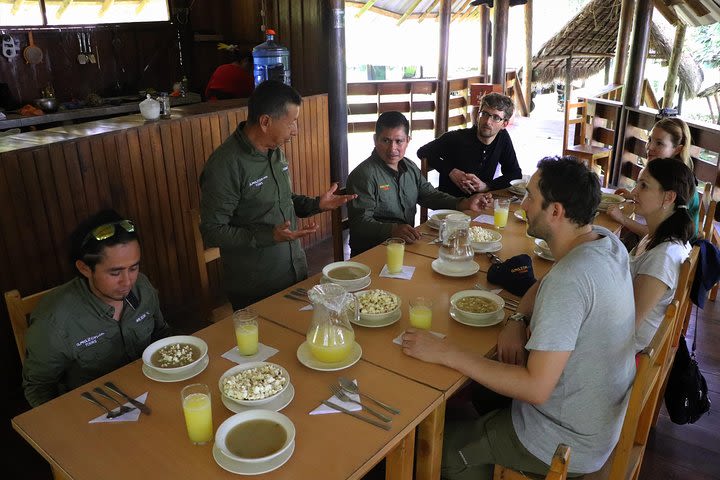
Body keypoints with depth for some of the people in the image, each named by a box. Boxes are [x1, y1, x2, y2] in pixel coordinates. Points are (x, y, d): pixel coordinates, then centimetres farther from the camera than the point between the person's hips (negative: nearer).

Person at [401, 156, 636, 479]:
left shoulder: (571, 279, -34)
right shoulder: (605, 241, -5)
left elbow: (536, 388, -32)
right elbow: (545, 286, 13)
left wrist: (446, 353, -27)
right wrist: (517, 320, -6)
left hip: (568, 443, -8)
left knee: (437, 447, 4)